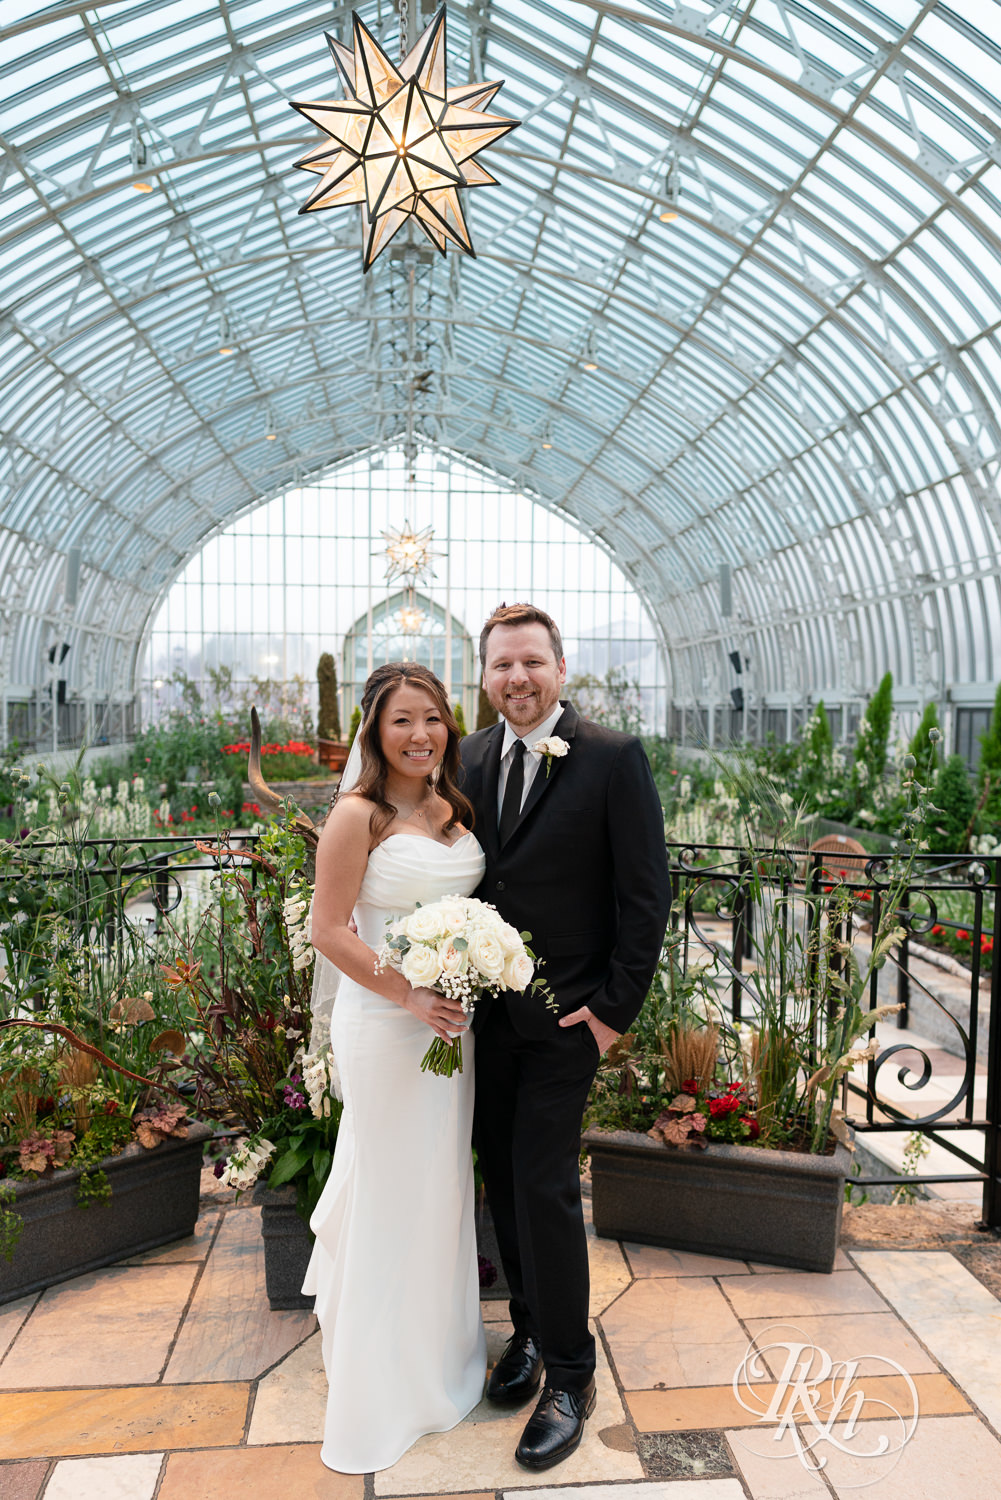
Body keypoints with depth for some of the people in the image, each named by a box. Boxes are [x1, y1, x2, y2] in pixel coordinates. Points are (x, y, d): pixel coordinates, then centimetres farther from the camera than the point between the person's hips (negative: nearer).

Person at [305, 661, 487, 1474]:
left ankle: (442, 1340, 46)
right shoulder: (359, 816, -16)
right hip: (387, 1022, -7)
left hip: (454, 1016, 7)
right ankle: (392, 1374, 33)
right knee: (396, 1190, 9)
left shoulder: (453, 809, 5)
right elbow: (330, 930, -16)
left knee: (444, 1178, 21)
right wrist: (409, 995, -21)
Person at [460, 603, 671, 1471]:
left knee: (545, 1185, 0)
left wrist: (616, 1009, -11)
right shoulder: (470, 759, 3)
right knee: (504, 1178, 15)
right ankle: (530, 1329, 37)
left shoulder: (614, 759, -11)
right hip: (486, 1010, 5)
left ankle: (569, 1375, 21)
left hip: (567, 1016, -5)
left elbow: (647, 895, -10)